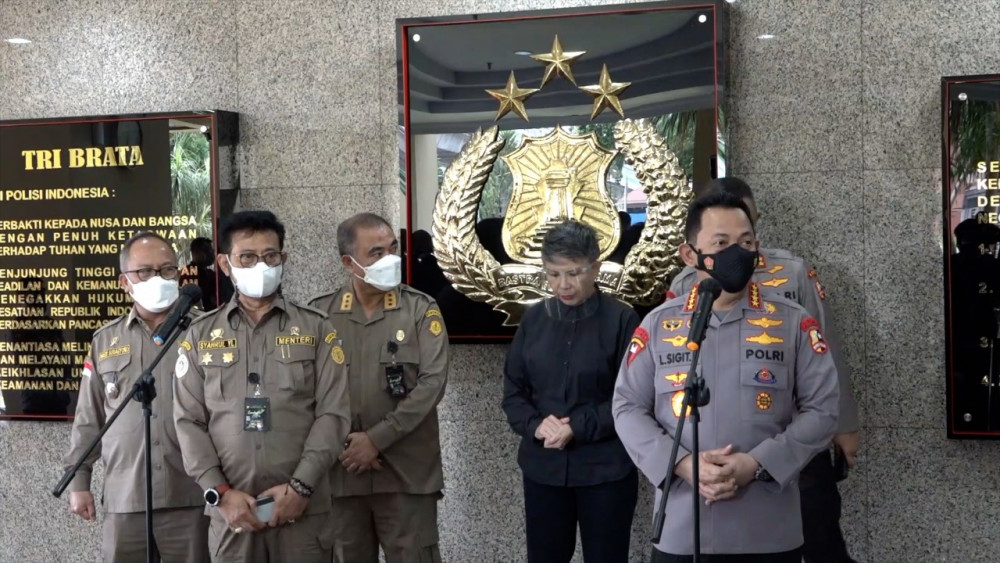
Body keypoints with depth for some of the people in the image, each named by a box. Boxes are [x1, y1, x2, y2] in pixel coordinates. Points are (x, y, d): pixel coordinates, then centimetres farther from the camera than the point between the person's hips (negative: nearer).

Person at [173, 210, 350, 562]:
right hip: (230, 509, 1)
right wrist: (220, 492, -7)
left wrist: (300, 486, -11)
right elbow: (189, 421, 4)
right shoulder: (200, 336, 9)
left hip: (303, 507, -1)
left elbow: (333, 413, -1)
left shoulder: (317, 329, 5)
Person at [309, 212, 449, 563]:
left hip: (407, 473, -1)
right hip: (341, 472, 2)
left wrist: (377, 439, -12)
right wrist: (341, 444, -9)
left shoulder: (421, 310, 1)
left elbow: (432, 382, -8)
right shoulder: (319, 314, 5)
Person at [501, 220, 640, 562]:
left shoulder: (622, 320, -8)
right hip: (543, 467, 4)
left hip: (606, 469, -4)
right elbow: (513, 391, 8)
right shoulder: (534, 320, 5)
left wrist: (578, 428, -18)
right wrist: (534, 425, -12)